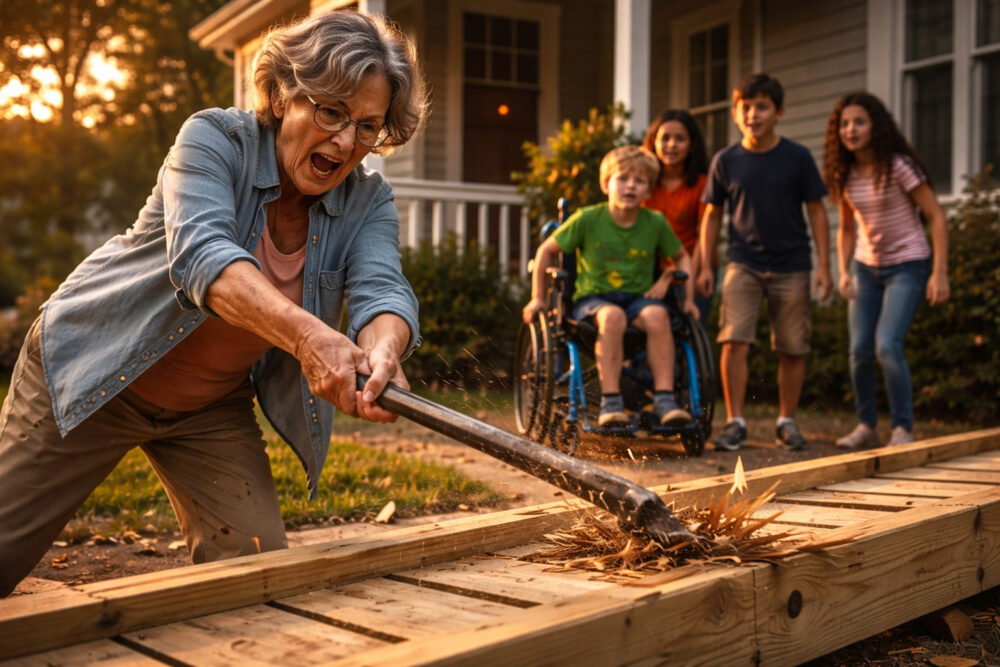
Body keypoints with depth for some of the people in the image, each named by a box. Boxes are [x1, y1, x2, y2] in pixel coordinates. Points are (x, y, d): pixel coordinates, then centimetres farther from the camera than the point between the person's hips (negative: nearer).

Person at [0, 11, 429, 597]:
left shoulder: (370, 202, -8)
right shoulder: (215, 140, -20)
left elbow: (383, 291, -24)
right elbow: (201, 253, -37)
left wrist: (381, 353, -50)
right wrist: (307, 334, -55)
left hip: (213, 409, 4)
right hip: (94, 376, -3)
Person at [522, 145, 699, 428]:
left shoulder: (655, 223, 1)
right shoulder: (587, 219, -5)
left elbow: (681, 257, 18)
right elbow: (547, 250, 5)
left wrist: (688, 298, 8)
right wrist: (537, 298, 5)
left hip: (638, 297, 2)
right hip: (592, 298, -2)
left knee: (657, 314, -32)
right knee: (612, 316, -37)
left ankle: (664, 399, -25)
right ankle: (610, 401, -30)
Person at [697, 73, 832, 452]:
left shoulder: (798, 158, -3)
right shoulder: (726, 161, 0)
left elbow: (816, 211, 1)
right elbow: (712, 214, 8)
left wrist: (823, 266, -4)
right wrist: (705, 265, 3)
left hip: (791, 267, 0)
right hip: (743, 264, 0)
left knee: (792, 349, 5)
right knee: (734, 341, -13)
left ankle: (787, 421, 22)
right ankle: (735, 422, -3)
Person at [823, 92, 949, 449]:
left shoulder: (899, 166, -16)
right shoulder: (845, 175, 0)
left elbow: (936, 217, -14)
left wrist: (939, 273, -19)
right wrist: (844, 271, -3)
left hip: (907, 266, -5)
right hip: (866, 268, 5)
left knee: (887, 346, -19)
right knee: (860, 351, 1)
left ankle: (903, 429, -6)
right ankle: (866, 426, 17)